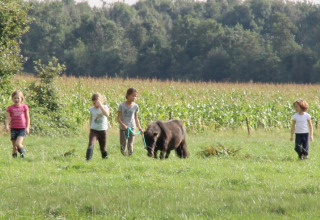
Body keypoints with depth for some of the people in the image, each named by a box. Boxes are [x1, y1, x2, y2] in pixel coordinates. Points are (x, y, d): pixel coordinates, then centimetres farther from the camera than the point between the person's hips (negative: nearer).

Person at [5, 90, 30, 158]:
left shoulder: (24, 107, 3)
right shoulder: (10, 108, 5)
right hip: (14, 129, 2)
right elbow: (8, 118, -1)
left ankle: (23, 150, 11)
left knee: (18, 144, -18)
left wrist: (27, 127, -6)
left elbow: (28, 118, 4)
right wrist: (7, 125, -19)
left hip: (22, 129, -2)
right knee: (14, 147, 3)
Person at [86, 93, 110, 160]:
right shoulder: (92, 109, 4)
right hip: (94, 130, 1)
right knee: (91, 145, -20)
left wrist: (100, 106, -30)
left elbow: (107, 114, -27)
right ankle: (88, 159, -28)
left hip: (102, 130, -1)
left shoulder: (105, 107, -5)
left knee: (103, 148, 9)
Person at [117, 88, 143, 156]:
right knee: (122, 145, 3)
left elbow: (136, 118, 9)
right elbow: (119, 118, -7)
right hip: (123, 128, -1)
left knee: (130, 145, -4)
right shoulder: (122, 105, -8)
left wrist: (140, 128, 0)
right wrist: (123, 125, -24)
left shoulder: (135, 106, 0)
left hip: (131, 128, 1)